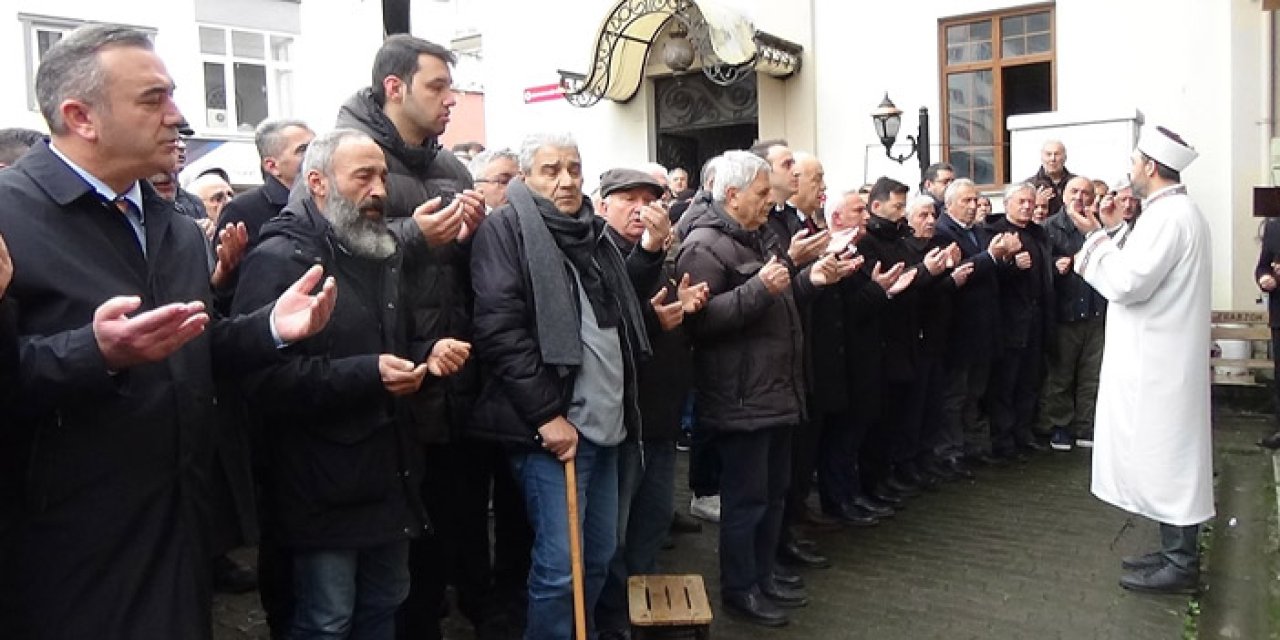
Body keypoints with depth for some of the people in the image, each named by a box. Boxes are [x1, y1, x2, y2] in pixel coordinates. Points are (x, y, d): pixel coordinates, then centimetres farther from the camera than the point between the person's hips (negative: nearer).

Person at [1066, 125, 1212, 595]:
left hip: (1158, 361, -10)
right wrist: (1103, 238, 10)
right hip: (1158, 356, 10)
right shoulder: (1176, 211, 14)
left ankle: (1181, 565, 8)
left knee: (1166, 458, -2)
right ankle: (1176, 552, 25)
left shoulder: (1168, 216, -19)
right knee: (1168, 458, 15)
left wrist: (1095, 238, -13)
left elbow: (1128, 283, -23)